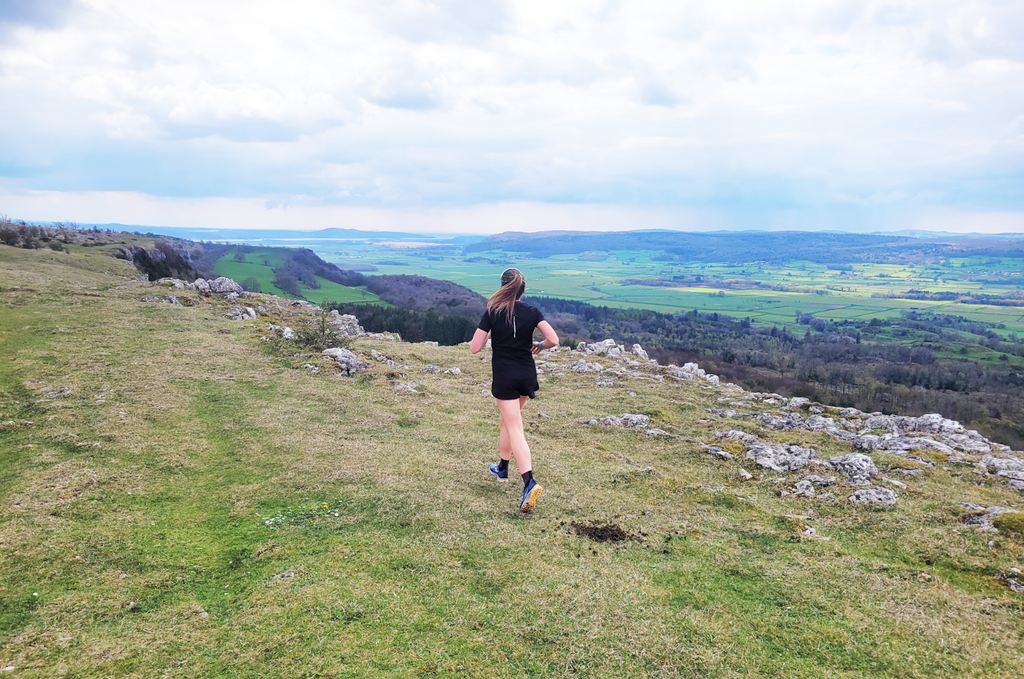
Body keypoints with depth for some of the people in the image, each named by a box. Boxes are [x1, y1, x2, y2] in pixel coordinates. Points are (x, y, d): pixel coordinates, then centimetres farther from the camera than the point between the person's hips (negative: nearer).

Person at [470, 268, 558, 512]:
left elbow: (475, 348, -9)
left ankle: (529, 483, -18)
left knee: (515, 430, -4)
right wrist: (539, 345, 10)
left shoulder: (492, 313, -10)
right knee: (508, 420, 25)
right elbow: (553, 340, -11)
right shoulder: (532, 312, -3)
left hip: (504, 377, -4)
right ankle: (502, 468, 37)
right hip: (527, 375, 4)